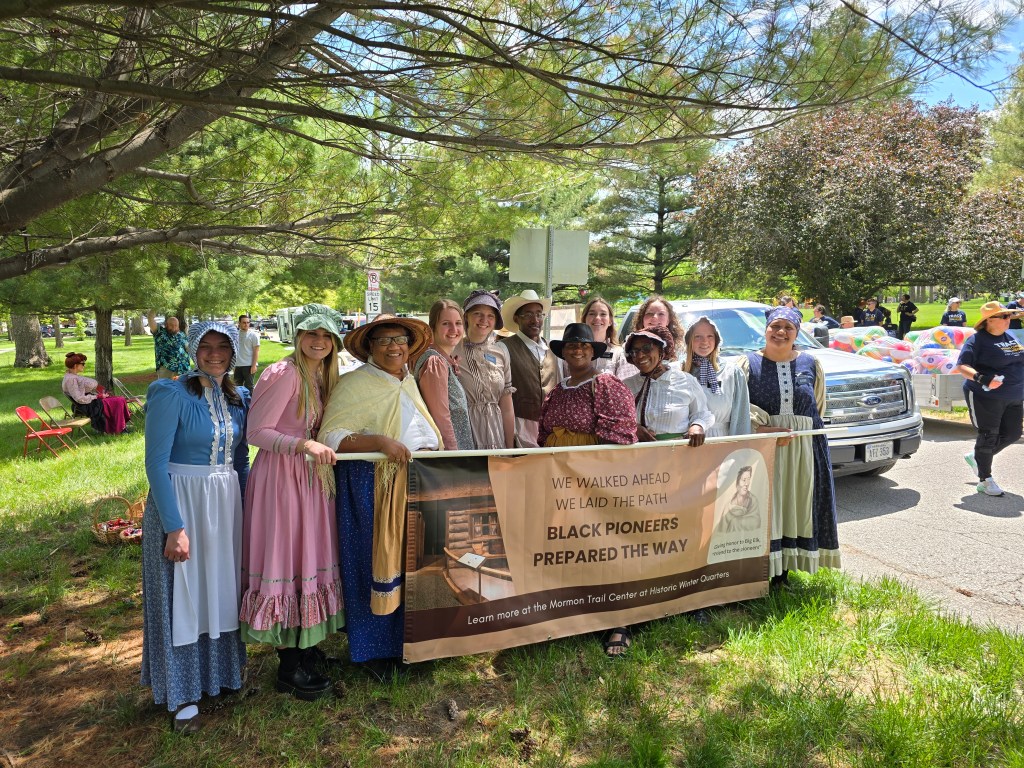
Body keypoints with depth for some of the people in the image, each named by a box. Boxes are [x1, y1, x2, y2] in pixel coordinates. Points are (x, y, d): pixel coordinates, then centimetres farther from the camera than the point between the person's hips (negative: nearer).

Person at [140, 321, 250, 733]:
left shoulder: (239, 398, 6)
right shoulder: (172, 394, -12)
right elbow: (156, 462, -16)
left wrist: (244, 509, 10)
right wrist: (175, 526, -19)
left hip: (227, 503, 6)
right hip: (181, 501, -6)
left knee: (222, 588, 16)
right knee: (183, 594, 5)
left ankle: (221, 673, 35)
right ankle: (183, 694, 21)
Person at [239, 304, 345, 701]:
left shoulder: (321, 377, 10)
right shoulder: (283, 374, -17)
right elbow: (256, 432, -18)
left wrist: (319, 447, 3)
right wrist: (304, 445, -27)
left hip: (307, 476, 9)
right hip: (279, 477, -9)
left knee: (307, 559, 15)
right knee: (285, 560, 0)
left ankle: (306, 648, 31)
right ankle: (290, 667, 14)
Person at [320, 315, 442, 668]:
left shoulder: (409, 382, 14)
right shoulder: (354, 384, -8)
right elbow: (330, 437, -17)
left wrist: (429, 454, 1)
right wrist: (380, 442, -27)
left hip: (416, 486, 7)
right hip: (374, 488, -7)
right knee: (378, 562, 2)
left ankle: (406, 640, 27)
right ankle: (375, 648, 18)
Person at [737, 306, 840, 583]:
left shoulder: (810, 365, 10)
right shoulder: (749, 364, 2)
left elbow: (818, 407, 17)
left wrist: (798, 432, 8)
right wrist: (763, 427, -19)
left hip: (803, 448, 3)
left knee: (796, 504, 5)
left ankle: (783, 568, 16)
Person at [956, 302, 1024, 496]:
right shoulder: (978, 340, -12)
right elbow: (962, 366, -17)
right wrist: (981, 378, -33)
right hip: (987, 397, -7)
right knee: (988, 437, 0)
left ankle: (976, 457, 32)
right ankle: (985, 480, 12)